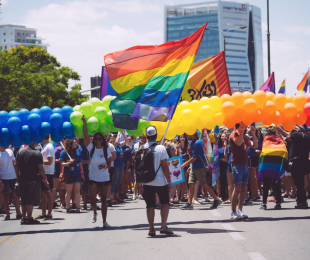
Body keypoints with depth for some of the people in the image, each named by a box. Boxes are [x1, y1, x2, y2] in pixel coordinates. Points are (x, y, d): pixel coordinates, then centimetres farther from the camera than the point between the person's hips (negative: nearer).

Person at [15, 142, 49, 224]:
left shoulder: (21, 151, 5)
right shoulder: (37, 153, -11)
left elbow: (17, 165, 7)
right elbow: (40, 168, -13)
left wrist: (18, 176, 16)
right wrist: (45, 180, -8)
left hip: (22, 178, 5)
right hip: (33, 179, -5)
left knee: (24, 199, 12)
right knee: (31, 199, 0)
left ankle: (24, 218, 14)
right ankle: (29, 218, -1)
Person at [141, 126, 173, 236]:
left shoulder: (142, 148, -1)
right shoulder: (161, 148, -10)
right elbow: (165, 166, -10)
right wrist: (169, 181, -4)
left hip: (147, 181, 3)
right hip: (160, 181, -2)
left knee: (150, 205, 8)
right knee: (165, 203, 10)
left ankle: (151, 229, 7)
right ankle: (163, 226, -3)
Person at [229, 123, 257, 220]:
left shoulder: (244, 137, 20)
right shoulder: (234, 134, -3)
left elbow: (255, 145, 15)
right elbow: (238, 142, -22)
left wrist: (253, 134, 5)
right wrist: (242, 131, -19)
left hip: (245, 165, 8)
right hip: (237, 164, -8)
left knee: (244, 189, 6)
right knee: (237, 188, -12)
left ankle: (239, 210, 12)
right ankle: (233, 212, -11)